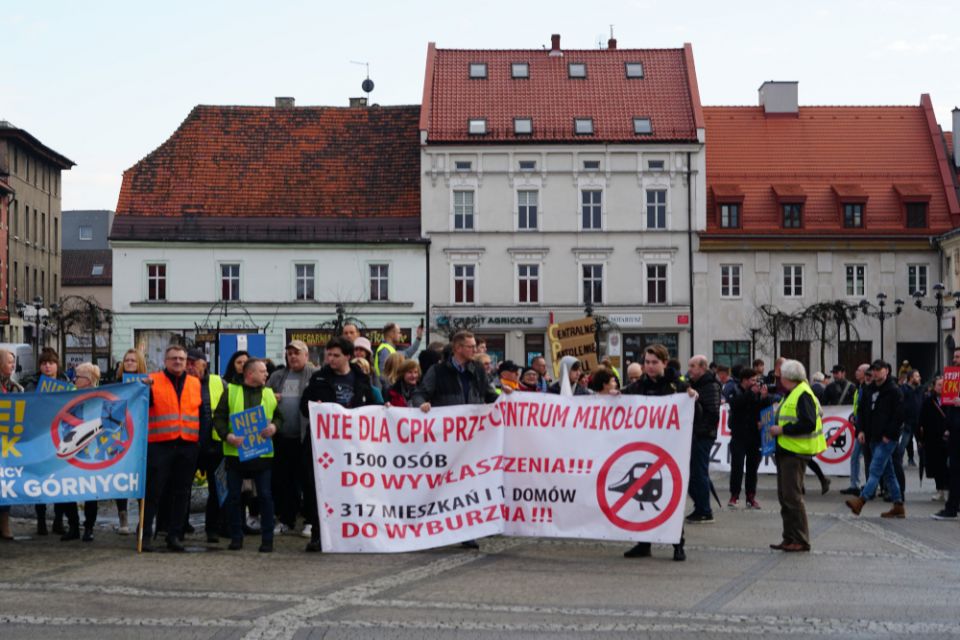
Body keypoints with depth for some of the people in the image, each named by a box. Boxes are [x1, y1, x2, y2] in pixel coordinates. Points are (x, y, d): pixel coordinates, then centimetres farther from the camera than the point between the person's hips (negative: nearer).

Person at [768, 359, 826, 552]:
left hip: (796, 452, -11)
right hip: (785, 450, 11)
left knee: (792, 496, -8)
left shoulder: (803, 395, -14)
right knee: (784, 496, 12)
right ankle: (789, 538, 19)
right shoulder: (790, 394, 19)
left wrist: (782, 430, -20)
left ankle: (801, 541, -2)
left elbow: (808, 424, -24)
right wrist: (775, 426, 11)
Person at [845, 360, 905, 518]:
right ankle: (898, 506, 16)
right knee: (888, 472, 11)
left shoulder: (894, 391, -7)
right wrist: (861, 430, 4)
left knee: (875, 469, -15)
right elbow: (863, 411, 18)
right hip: (874, 438, 8)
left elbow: (899, 416, -12)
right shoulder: (871, 389, 15)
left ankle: (861, 501, -25)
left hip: (887, 439, -8)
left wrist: (888, 435, -15)